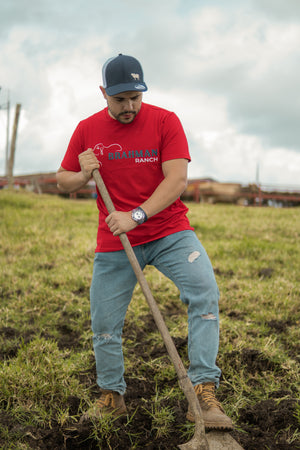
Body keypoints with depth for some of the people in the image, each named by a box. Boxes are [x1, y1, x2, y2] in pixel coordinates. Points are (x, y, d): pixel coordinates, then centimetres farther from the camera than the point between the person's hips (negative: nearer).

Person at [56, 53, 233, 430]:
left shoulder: (164, 121, -6)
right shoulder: (87, 130, 3)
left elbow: (177, 179, -16)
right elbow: (62, 181, 9)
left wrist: (137, 215, -27)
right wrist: (83, 176, -14)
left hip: (169, 231, -2)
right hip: (113, 242, 2)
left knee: (205, 292, -23)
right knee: (104, 323, 5)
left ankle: (204, 393, -17)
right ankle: (111, 397, 28)